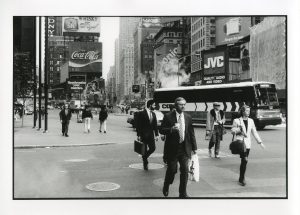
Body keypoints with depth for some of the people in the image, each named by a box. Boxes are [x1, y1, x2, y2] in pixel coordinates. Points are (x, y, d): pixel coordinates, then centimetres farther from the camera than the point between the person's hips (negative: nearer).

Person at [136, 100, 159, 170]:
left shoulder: (153, 114, 9)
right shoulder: (142, 113, -9)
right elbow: (138, 125, -9)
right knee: (145, 150, 2)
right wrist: (138, 135, -11)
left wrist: (156, 135, 6)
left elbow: (155, 125, 12)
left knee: (153, 148, 0)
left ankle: (144, 157, 27)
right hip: (143, 135, -5)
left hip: (151, 135, 5)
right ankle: (145, 164, 18)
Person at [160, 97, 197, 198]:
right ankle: (166, 187, 34)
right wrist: (171, 129, -25)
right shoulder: (168, 116, -5)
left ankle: (183, 193, 17)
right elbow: (162, 130, -6)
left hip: (185, 148, 3)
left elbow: (191, 133, 10)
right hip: (172, 148, -3)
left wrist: (194, 147, 8)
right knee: (172, 170, 5)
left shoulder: (188, 117, 6)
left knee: (185, 170, 2)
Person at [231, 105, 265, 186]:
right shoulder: (237, 121, -1)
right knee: (245, 160, -17)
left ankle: (241, 179, 23)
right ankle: (242, 179, -4)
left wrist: (260, 142, 8)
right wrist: (239, 129, -16)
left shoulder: (251, 121, 10)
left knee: (244, 161, 8)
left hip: (247, 143, 5)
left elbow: (254, 132, 13)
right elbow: (232, 131, 2)